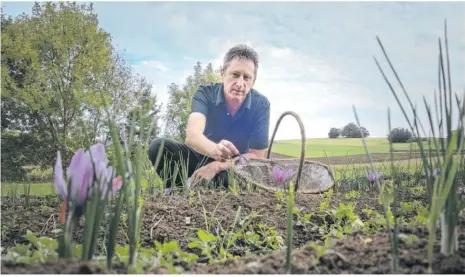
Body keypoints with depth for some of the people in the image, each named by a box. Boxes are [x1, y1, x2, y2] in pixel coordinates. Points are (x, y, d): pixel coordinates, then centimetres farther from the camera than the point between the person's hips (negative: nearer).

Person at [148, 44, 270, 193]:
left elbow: (257, 156, -15)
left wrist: (217, 166, -28)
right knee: (158, 145, -24)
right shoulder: (205, 92, -18)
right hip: (201, 157, 0)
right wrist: (214, 149, -60)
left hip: (234, 165, 0)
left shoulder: (261, 104, -17)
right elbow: (192, 135, -36)